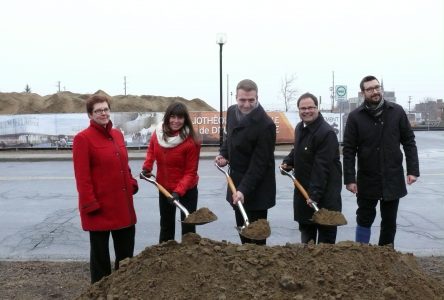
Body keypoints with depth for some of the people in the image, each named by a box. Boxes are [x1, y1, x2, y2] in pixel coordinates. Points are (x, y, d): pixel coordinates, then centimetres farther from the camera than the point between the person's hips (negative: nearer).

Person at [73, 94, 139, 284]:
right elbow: (82, 176, -15)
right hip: (99, 206, -7)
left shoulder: (117, 134, 10)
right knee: (100, 251, 8)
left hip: (122, 203, 7)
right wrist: (90, 204, -18)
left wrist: (132, 183, 7)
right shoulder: (82, 138, -11)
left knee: (126, 248, 18)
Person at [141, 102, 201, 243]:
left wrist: (178, 191, -29)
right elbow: (151, 150, 13)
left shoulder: (191, 141, -23)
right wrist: (147, 167, -3)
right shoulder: (158, 133, -9)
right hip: (164, 187, 5)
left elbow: (190, 172, -20)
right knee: (166, 225, 20)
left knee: (188, 226, 2)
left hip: (187, 189, -5)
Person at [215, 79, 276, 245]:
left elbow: (259, 163, -23)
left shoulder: (265, 124, -23)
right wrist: (223, 153, 0)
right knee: (242, 231, 18)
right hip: (236, 181, 7)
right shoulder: (232, 111, 0)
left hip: (256, 188, -7)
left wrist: (244, 189, -28)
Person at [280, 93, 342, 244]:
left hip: (325, 192, -8)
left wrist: (315, 194, -26)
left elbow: (322, 167, -24)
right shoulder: (299, 128, 8)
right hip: (303, 189, 9)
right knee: (305, 227, 20)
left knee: (326, 233, 2)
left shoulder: (327, 133, -20)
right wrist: (288, 161, 6)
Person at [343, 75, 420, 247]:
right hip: (367, 180, -1)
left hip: (393, 178, 2)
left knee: (389, 221, 13)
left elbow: (409, 142, 3)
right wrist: (349, 178, -11)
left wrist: (413, 169, -4)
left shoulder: (397, 112, 0)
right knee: (364, 219, 10)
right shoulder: (355, 117, -5)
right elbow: (348, 150, -7)